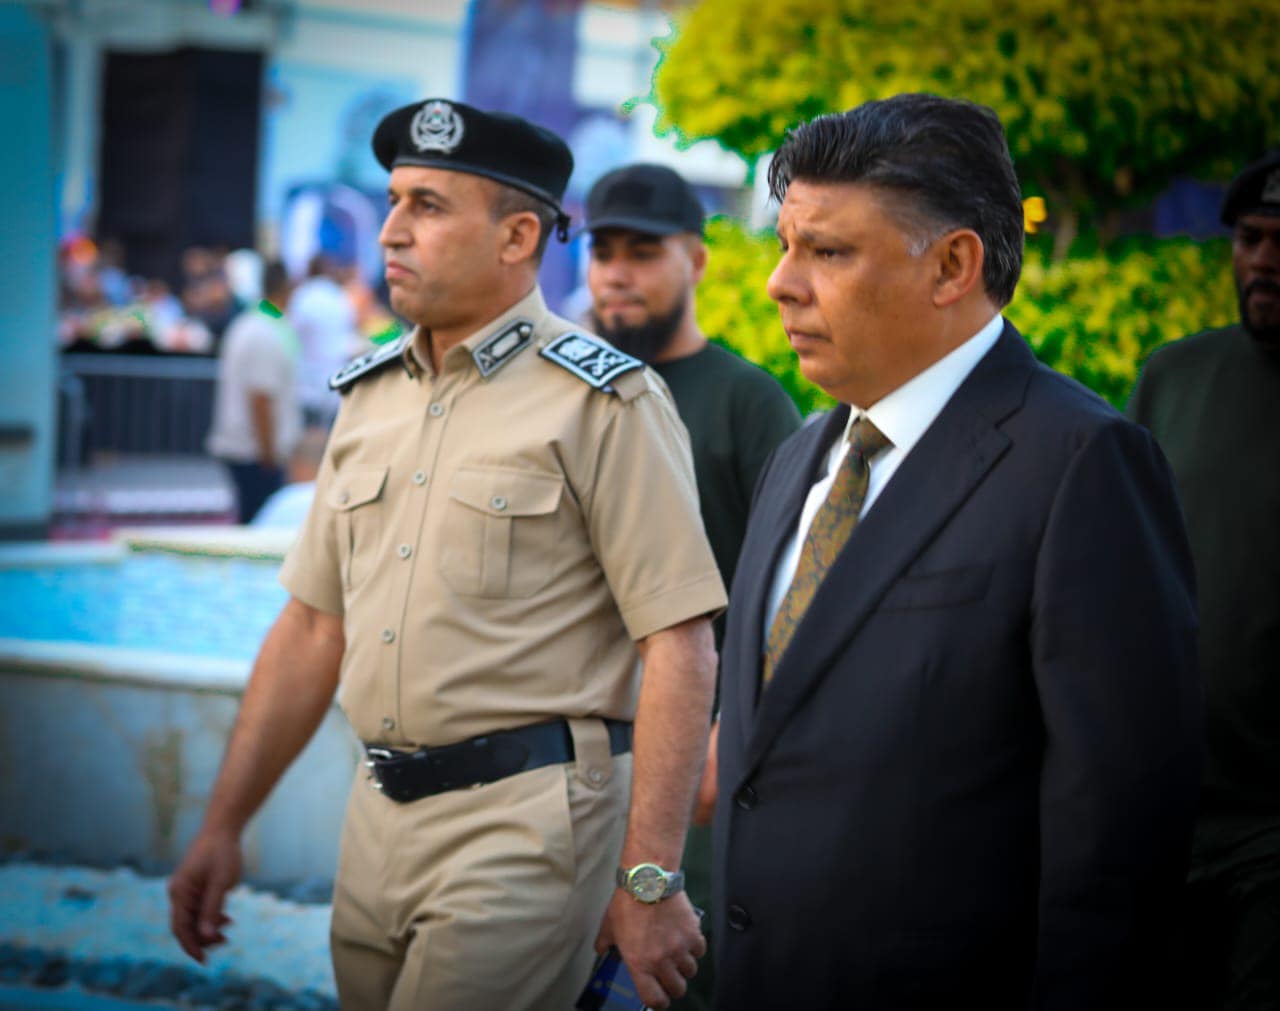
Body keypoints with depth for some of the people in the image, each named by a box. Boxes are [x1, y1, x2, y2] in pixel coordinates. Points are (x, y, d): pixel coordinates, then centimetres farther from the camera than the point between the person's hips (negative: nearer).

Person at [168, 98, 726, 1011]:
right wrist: (223, 826, 13)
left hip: (528, 816, -6)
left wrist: (648, 880, -19)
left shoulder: (603, 401, -8)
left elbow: (680, 647, -14)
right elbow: (313, 626, 16)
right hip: (382, 815, 7)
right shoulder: (370, 395, 12)